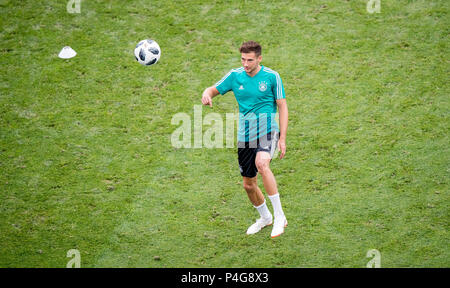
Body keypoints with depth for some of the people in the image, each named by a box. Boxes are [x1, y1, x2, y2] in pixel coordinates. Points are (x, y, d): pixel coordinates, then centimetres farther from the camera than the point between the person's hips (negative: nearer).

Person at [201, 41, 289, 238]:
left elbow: (282, 107, -2)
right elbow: (213, 89, 9)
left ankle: (279, 216, -26)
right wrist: (207, 94, -17)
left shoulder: (272, 77, -6)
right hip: (245, 136, 5)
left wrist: (282, 138, -8)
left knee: (261, 164, -34)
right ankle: (265, 218, 41)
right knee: (248, 185, 12)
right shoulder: (235, 76, 2)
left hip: (267, 131, -5)